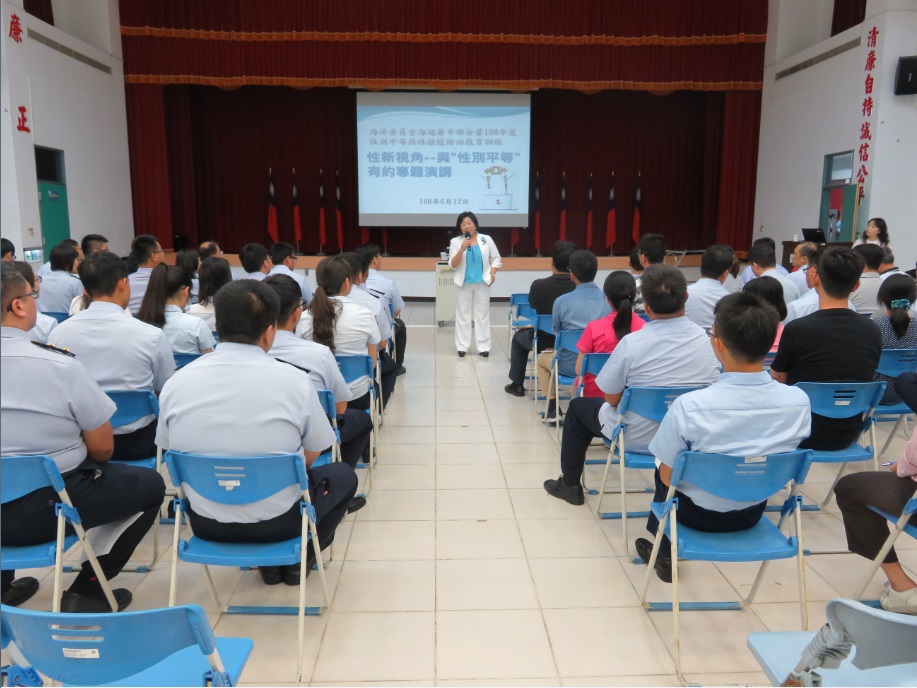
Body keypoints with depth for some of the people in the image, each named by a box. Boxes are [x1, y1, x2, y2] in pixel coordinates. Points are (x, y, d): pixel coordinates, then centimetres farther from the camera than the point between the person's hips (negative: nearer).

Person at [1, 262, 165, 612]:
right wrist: (82, 454, 11)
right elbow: (102, 449, -11)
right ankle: (85, 590, 9)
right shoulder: (61, 366, -19)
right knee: (149, 484, 13)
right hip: (45, 509, -6)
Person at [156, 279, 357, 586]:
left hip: (206, 522, 3)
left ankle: (269, 564, 26)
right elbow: (310, 456, -5)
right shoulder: (295, 380, -17)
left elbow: (170, 451, 5)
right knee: (343, 475, 24)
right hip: (278, 521, -3)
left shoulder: (175, 383, -10)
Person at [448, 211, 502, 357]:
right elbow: (452, 265, -9)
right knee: (462, 315, 4)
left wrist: (492, 274, -4)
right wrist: (462, 249, -21)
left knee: (482, 315, 5)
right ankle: (462, 347, 11)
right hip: (463, 283, 0)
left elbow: (496, 258, 9)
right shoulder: (455, 242, -3)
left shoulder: (486, 240, 0)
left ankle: (483, 347, 11)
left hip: (482, 283, 0)